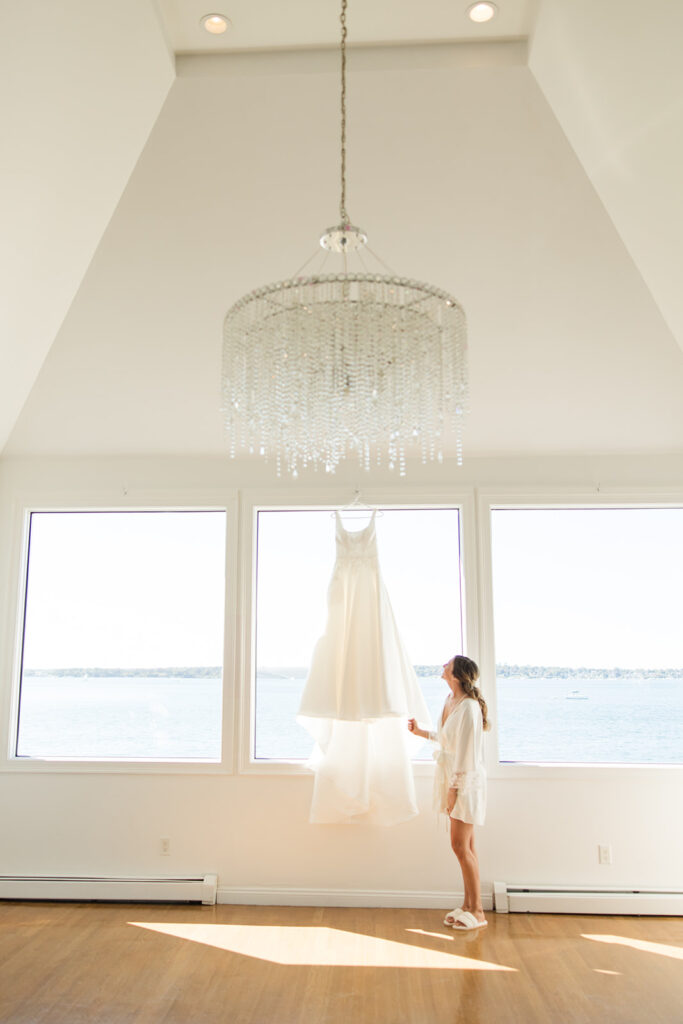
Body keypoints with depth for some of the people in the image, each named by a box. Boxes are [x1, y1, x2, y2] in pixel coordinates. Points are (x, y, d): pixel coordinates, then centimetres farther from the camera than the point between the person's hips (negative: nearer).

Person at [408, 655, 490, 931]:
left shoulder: (468, 707, -22)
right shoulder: (451, 700, 5)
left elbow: (467, 752, -21)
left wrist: (453, 788, -18)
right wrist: (421, 732, 21)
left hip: (465, 781, -9)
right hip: (450, 778, 9)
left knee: (461, 846, -3)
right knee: (464, 845, 15)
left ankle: (477, 911, 10)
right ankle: (468, 904, 25)